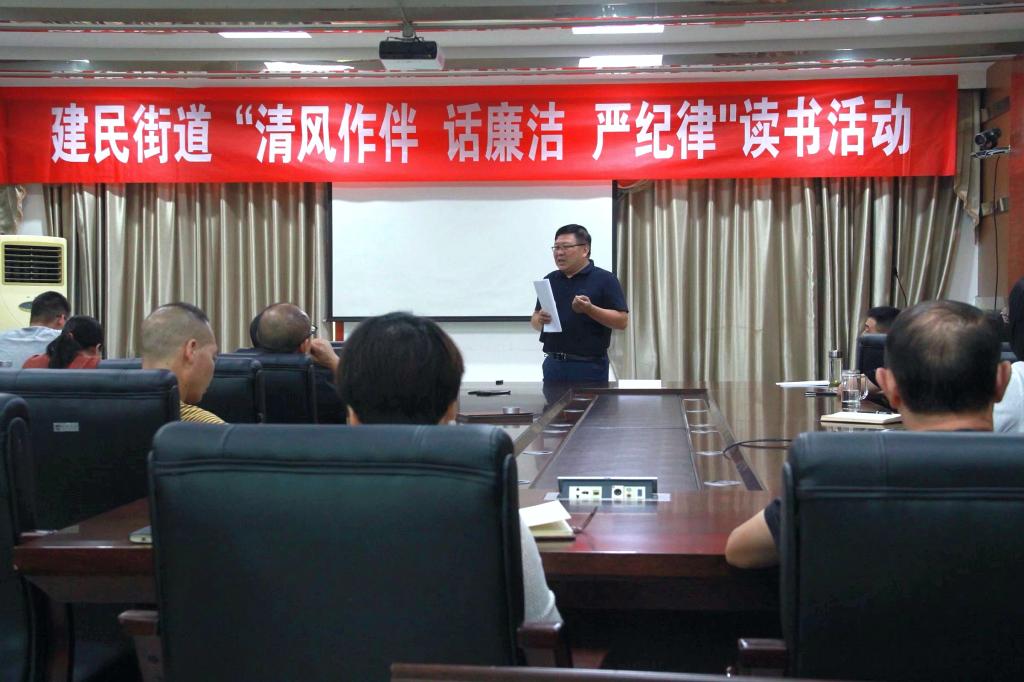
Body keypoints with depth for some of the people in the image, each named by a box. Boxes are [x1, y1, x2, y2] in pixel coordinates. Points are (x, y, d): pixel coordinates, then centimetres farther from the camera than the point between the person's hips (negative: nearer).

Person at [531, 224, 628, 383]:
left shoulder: (604, 279, -3)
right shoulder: (549, 280, 12)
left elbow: (622, 320, -8)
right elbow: (534, 320, 17)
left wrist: (590, 309, -21)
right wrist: (540, 319, -6)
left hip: (590, 366, -5)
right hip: (553, 364, 5)